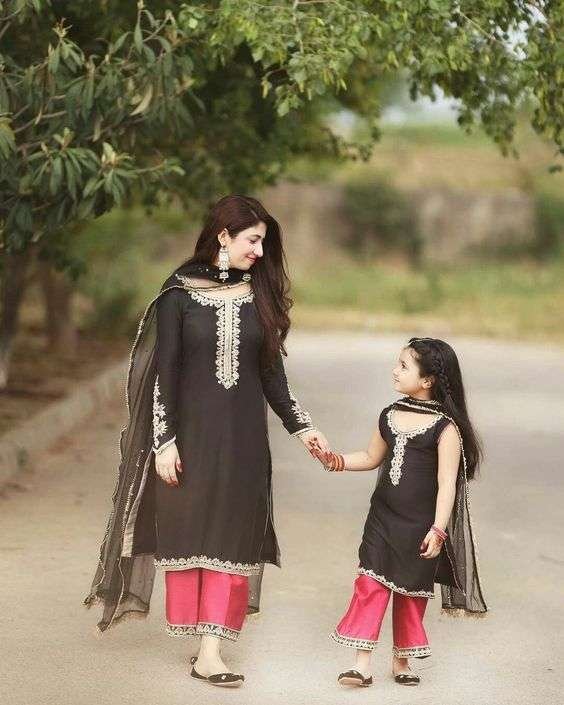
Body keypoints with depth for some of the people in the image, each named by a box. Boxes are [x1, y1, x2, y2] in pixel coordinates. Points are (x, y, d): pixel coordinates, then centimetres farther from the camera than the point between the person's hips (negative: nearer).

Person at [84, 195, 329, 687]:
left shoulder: (259, 295, 7)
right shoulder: (180, 293, -4)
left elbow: (271, 370, 12)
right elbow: (164, 370, -5)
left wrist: (301, 426, 7)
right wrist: (164, 440, -9)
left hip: (243, 436, 3)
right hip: (191, 429, -3)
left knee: (233, 533, -3)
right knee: (186, 530, 1)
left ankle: (210, 650, -4)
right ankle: (201, 642, 10)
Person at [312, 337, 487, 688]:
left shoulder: (445, 427, -12)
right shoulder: (390, 415, 5)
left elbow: (447, 483, -13)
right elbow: (372, 457, 19)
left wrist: (438, 529, -18)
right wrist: (335, 460, 4)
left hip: (419, 526, -4)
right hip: (383, 517, 4)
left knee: (411, 592, 9)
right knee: (370, 584, -4)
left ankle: (401, 660, 25)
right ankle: (363, 663, -3)